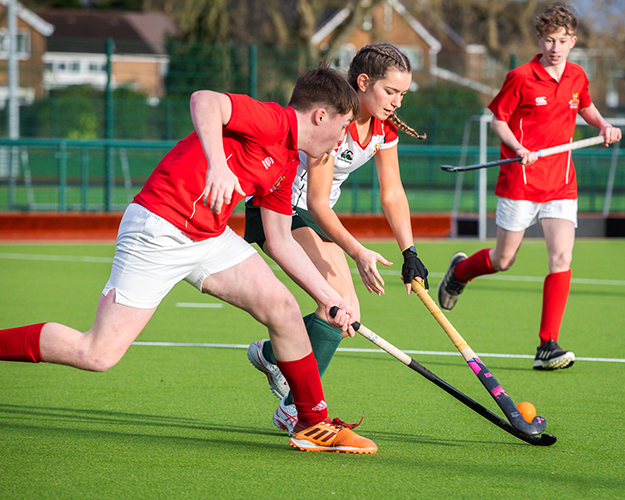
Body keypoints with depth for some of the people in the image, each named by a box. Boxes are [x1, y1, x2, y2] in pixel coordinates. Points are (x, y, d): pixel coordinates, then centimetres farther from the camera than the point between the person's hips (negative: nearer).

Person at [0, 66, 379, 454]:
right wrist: (217, 165, -45)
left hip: (210, 237, 9)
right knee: (99, 355, -11)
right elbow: (203, 100, -31)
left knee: (282, 307, -3)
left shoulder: (287, 166, 14)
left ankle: (314, 424, 9)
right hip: (158, 229, -9)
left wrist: (330, 299, 20)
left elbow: (281, 241, 22)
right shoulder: (272, 121, -14)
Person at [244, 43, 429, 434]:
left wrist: (410, 254, -7)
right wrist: (358, 253, -40)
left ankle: (269, 354, 25)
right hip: (277, 207, -8)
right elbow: (317, 202, -29)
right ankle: (296, 409, -19)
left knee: (348, 315, 0)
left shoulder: (385, 126, -3)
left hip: (318, 217, 8)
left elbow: (393, 193, 4)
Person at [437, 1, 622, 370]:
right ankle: (460, 270, 40)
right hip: (521, 181, -3)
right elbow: (498, 119, -2)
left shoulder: (577, 78, 7)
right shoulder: (521, 78, -8)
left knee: (562, 256, -13)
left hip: (561, 185, 3)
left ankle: (548, 346, -11)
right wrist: (517, 147, -18)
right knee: (504, 260, 4)